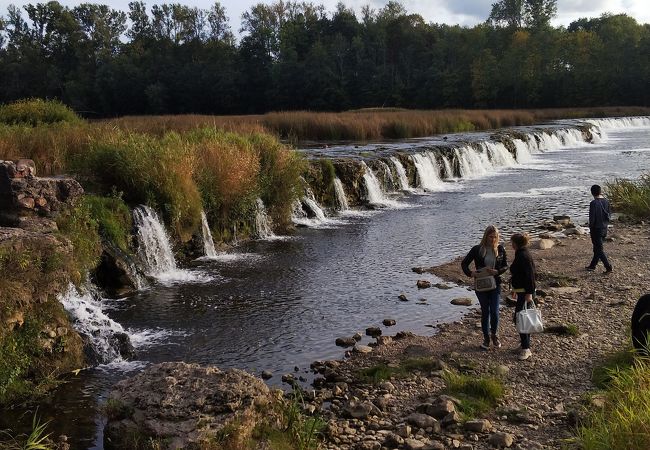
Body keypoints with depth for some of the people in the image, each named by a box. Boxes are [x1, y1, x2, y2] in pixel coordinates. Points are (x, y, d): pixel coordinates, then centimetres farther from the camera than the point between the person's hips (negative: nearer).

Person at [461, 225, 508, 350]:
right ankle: (486, 338, 22)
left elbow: (506, 265, 7)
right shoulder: (477, 249, -6)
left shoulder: (500, 249, -1)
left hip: (495, 284, 0)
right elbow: (464, 263, 0)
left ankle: (495, 335, 20)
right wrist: (470, 273, -18)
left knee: (494, 311, -6)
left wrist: (497, 272, -13)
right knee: (485, 312, 8)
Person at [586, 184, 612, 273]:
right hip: (604, 228, 7)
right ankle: (593, 265, 28)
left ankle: (608, 267, -5)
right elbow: (609, 213, 8)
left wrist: (591, 227, -3)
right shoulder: (606, 201, 1)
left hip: (596, 229, -7)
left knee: (599, 249, 0)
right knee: (597, 248, 18)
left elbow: (592, 217, -17)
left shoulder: (593, 203, -19)